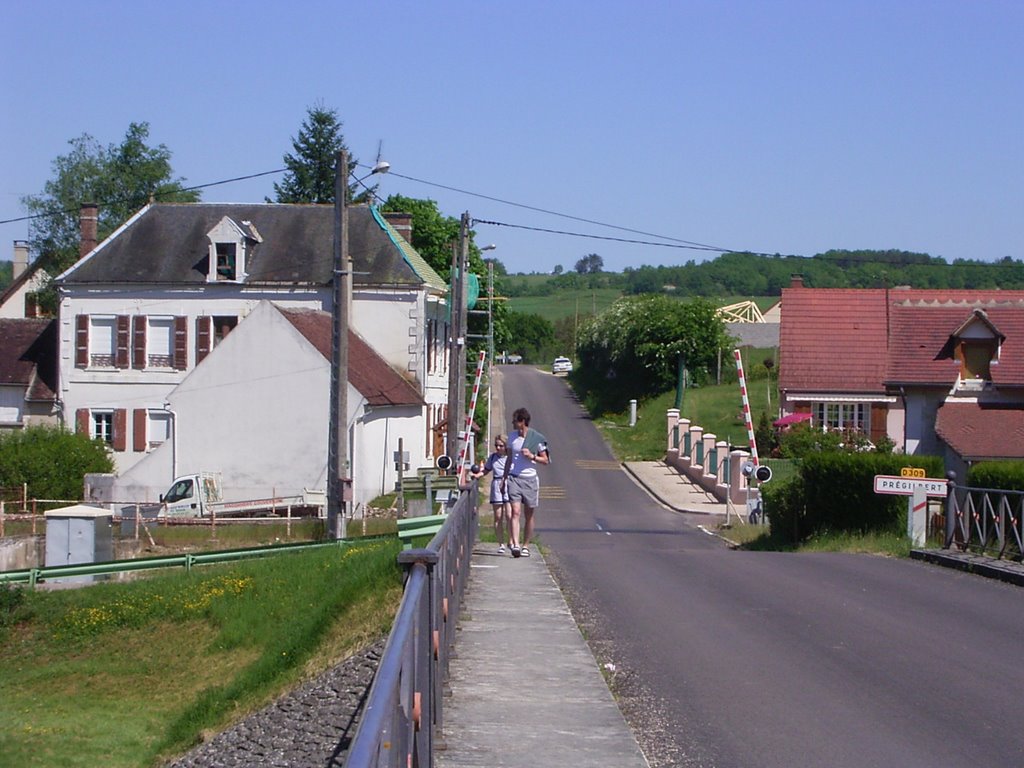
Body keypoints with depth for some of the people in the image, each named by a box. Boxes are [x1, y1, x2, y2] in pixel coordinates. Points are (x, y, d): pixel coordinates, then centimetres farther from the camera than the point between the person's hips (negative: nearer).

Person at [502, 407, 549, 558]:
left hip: (530, 479, -2)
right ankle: (515, 545, -21)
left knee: (528, 515, 6)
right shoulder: (512, 437, 8)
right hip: (514, 478, 2)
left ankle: (526, 546, 17)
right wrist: (504, 479, 17)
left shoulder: (537, 438, -4)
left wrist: (532, 456, -14)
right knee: (516, 511, -13)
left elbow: (546, 460, 3)